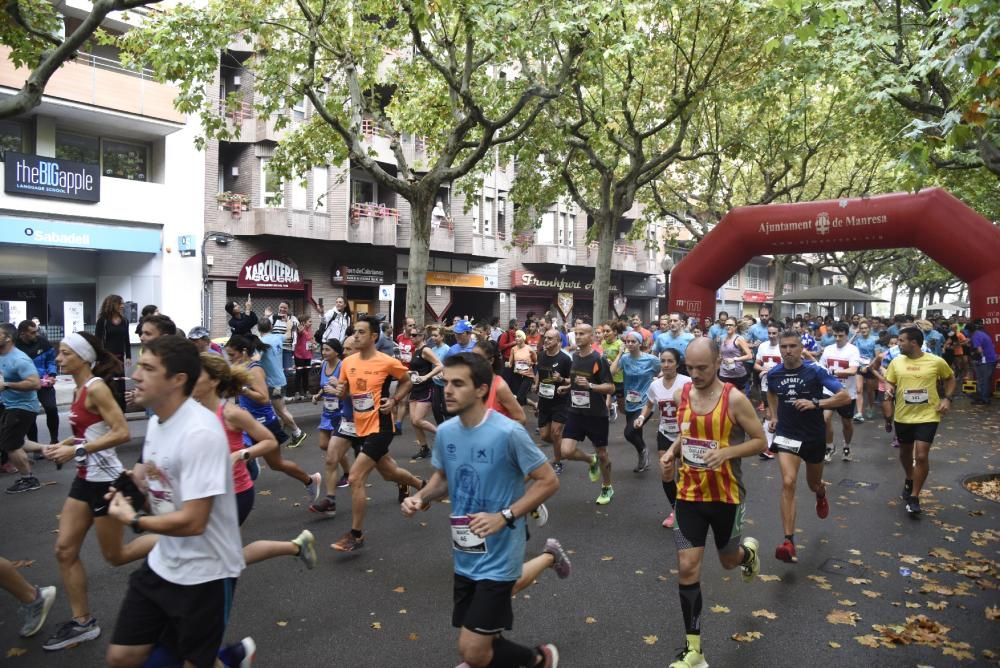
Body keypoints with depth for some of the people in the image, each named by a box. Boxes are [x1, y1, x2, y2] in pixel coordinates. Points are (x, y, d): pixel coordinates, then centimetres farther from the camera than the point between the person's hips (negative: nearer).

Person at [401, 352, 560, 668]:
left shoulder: (508, 432, -22)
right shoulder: (445, 432, -3)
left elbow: (549, 481, -15)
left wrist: (504, 517, -23)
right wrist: (421, 497, -7)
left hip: (497, 558, -6)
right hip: (464, 557, 7)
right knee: (483, 642, 19)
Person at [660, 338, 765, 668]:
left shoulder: (735, 399, -16)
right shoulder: (681, 394, -3)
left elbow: (760, 441, -9)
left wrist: (726, 452, -25)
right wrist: (673, 450, -5)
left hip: (726, 495, -3)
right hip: (689, 494, 3)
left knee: (729, 560, 19)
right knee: (687, 568, -2)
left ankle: (748, 551, 58)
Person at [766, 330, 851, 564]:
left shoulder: (815, 371, -15)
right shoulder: (774, 374, -5)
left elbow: (845, 397, -18)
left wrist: (815, 403, -28)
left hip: (814, 436, 0)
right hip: (787, 435, 0)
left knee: (813, 484, 20)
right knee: (788, 483, -18)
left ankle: (821, 494, 62)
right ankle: (789, 542, -16)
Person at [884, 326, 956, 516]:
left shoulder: (936, 361, -9)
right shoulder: (896, 362, -2)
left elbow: (950, 378, 8)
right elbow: (889, 382, 7)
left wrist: (947, 398, -4)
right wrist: (889, 390, -16)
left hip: (928, 416, -3)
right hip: (903, 415, 3)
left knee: (922, 456, -10)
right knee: (905, 452, 18)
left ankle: (914, 497, 3)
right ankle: (909, 480, 47)